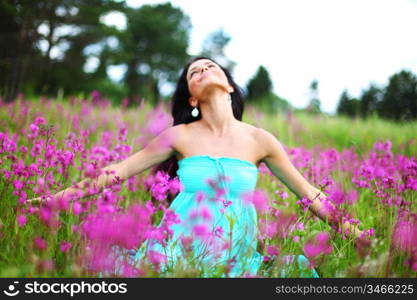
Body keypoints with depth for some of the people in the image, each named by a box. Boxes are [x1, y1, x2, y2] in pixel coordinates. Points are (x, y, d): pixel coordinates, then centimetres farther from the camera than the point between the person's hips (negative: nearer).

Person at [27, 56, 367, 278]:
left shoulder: (259, 140, 2)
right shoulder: (181, 136, -1)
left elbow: (307, 191, 8)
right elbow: (119, 170, 3)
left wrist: (353, 232, 6)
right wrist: (58, 197, -1)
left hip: (237, 257, 2)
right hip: (180, 251, -2)